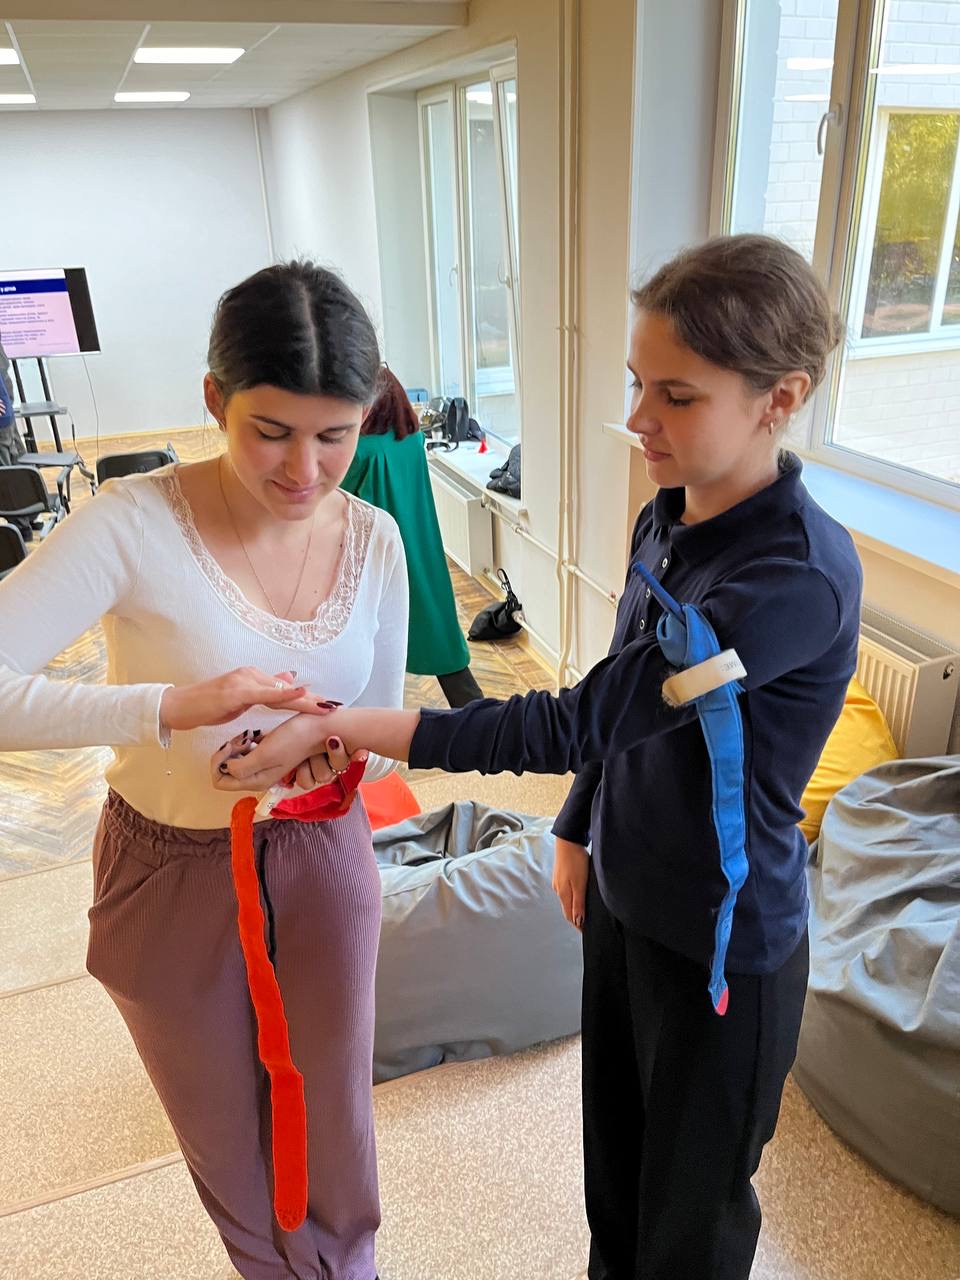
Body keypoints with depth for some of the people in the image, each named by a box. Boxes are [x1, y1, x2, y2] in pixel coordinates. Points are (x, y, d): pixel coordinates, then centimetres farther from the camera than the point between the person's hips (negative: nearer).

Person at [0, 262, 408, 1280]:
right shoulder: (137, 522, -22)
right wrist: (170, 707, -40)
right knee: (231, 1146, 23)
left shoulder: (372, 537, -8)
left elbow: (380, 720, 3)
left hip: (320, 859, 3)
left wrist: (340, 761, -19)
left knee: (334, 1129, 22)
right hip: (174, 877, -2)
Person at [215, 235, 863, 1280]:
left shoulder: (800, 576, -31)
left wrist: (343, 726, -30)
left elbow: (576, 722, -32)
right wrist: (578, 830, 15)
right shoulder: (662, 521, -4)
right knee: (614, 1165, 28)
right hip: (623, 899, 7)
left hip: (725, 941, -7)